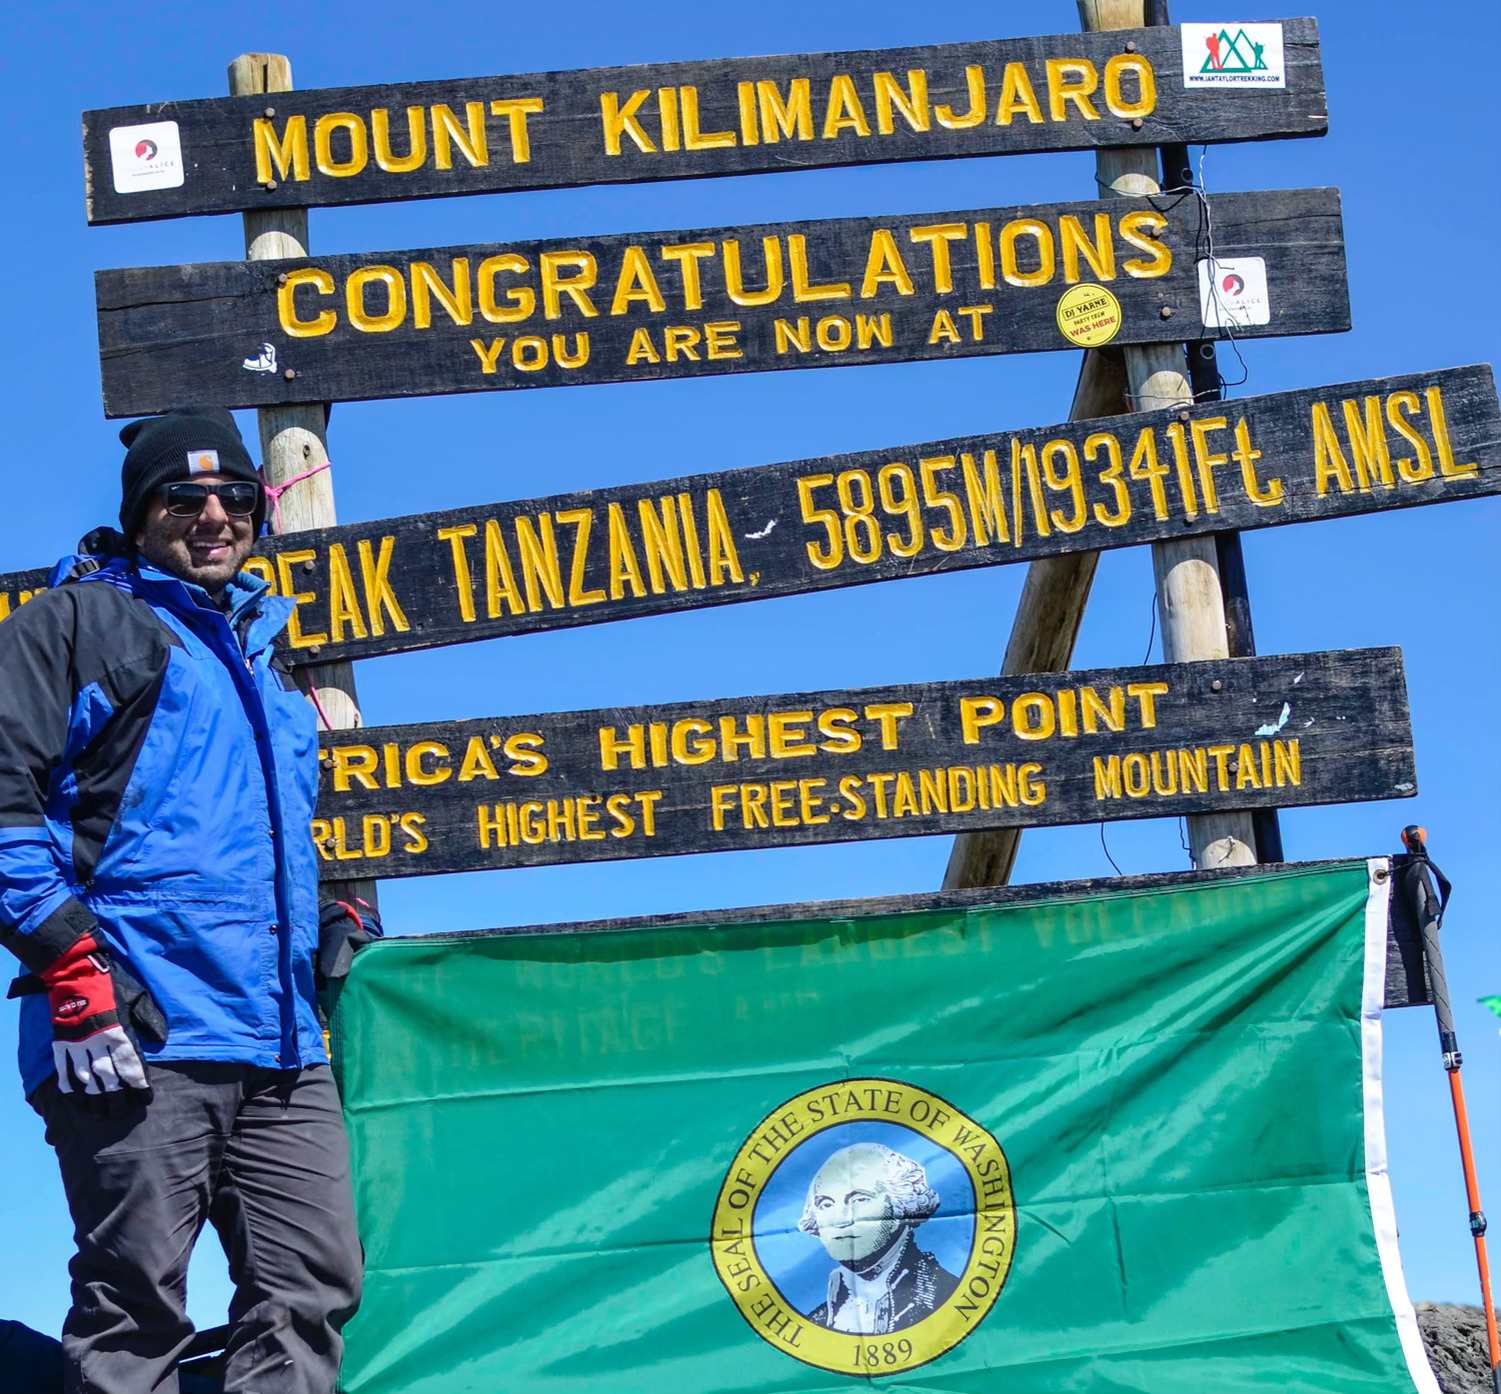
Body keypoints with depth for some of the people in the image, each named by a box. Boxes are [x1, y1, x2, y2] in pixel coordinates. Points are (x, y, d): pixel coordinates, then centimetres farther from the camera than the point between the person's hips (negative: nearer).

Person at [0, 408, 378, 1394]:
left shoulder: (263, 660, 29)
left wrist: (332, 924, 20)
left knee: (314, 1289, 0)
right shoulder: (81, 619, 7)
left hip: (283, 1051, 7)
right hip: (138, 1034, -7)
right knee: (135, 1307, -8)